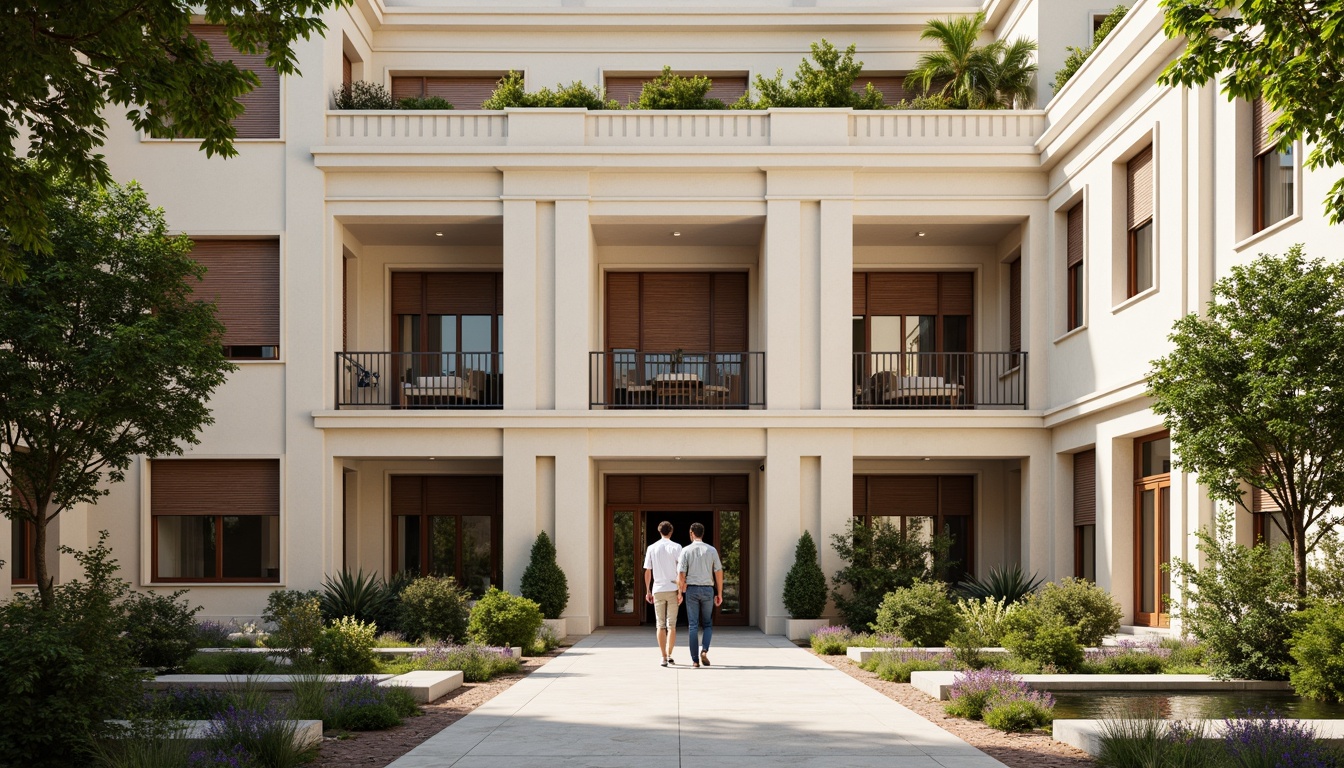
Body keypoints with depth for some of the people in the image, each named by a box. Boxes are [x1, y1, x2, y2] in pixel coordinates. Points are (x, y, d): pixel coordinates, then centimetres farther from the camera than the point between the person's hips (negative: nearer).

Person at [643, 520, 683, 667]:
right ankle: (669, 655, 5)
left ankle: (664, 657, 0)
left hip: (658, 590, 1)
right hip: (672, 589, -1)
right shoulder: (676, 547, -2)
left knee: (661, 625, 5)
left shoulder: (651, 548, 4)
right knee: (672, 624, 8)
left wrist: (648, 591, 12)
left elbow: (647, 571, 4)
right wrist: (680, 591, -5)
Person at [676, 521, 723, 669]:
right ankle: (704, 650, -11)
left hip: (691, 590, -1)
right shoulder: (711, 550, 1)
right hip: (708, 590, 1)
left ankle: (695, 660, 1)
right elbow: (719, 573, 0)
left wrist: (681, 591, 9)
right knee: (708, 624, 14)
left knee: (693, 625, 4)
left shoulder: (686, 551, -3)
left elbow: (681, 574, -6)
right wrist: (719, 593, 7)